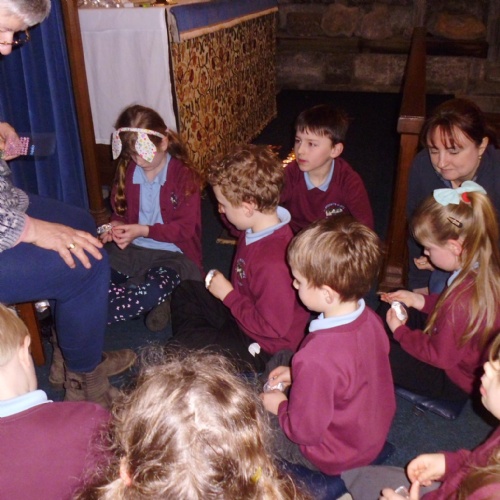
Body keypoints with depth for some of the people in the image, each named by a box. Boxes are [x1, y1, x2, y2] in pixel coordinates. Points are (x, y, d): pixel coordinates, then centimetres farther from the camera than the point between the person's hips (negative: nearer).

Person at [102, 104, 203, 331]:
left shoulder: (184, 175, -11)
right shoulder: (127, 170, 5)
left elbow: (186, 227, -13)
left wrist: (144, 231, -24)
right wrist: (115, 226, -7)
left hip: (172, 252, -5)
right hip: (132, 249, 5)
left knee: (155, 290, -36)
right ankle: (153, 301, -11)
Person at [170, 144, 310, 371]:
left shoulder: (273, 262, -38)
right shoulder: (259, 227, -9)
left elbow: (272, 327, -29)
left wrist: (229, 295, -22)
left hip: (261, 346, -10)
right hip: (243, 313, 10)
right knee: (185, 291, 19)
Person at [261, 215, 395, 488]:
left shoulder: (317, 358, -41)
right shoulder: (368, 318, -16)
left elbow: (306, 431, -28)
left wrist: (280, 407, -9)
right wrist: (298, 374, 2)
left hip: (335, 457, -7)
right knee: (279, 360, 18)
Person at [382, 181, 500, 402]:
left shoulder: (464, 299, -41)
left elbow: (441, 356, -24)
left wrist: (400, 331, -12)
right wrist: (421, 300, -1)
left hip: (458, 381, -9)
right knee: (387, 310, 14)